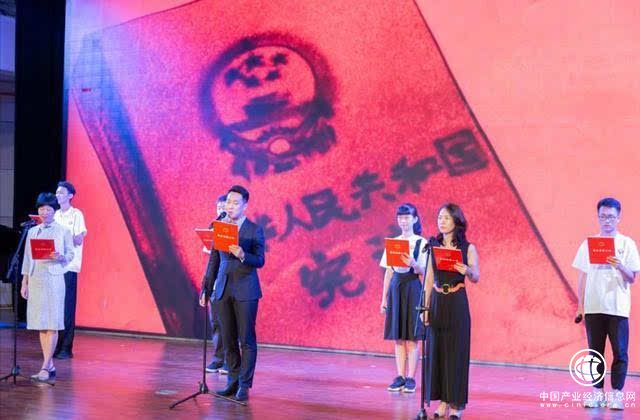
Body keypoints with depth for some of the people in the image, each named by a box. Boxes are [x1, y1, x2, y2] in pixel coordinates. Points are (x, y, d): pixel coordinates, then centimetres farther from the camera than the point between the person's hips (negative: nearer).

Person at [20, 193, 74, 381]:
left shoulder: (63, 231, 3)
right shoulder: (32, 232, 13)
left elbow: (70, 255, 2)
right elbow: (27, 259, 13)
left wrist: (60, 257, -19)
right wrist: (24, 283, 8)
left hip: (54, 279, -4)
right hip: (35, 280, 5)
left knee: (52, 323, -8)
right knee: (40, 324, 4)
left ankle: (45, 367, -10)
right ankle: (50, 366, 10)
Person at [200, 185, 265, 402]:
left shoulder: (255, 230, -2)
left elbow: (260, 261, -9)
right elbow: (213, 260, 13)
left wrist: (243, 255, -27)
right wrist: (206, 288, 11)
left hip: (245, 291, -4)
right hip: (223, 290, 4)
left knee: (246, 339, -1)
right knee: (228, 340, 8)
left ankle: (244, 385, 4)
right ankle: (233, 382, 17)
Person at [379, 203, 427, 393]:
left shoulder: (421, 242, -1)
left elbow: (424, 271, -5)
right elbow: (388, 272, 11)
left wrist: (413, 264, -26)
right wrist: (384, 298, 9)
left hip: (412, 287, -4)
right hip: (395, 287, 4)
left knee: (412, 336, -2)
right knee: (398, 336, 5)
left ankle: (411, 378, 2)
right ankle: (400, 377, 9)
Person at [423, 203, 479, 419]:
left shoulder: (468, 248, -2)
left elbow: (476, 277, -1)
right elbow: (429, 279, 8)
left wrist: (467, 271, -23)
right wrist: (425, 306, 2)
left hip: (457, 303, -3)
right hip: (437, 302, 3)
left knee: (456, 350, -2)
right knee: (436, 350, 3)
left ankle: (457, 403, 6)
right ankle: (442, 400, 11)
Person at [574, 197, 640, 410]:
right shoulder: (588, 243, 8)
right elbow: (583, 277, 11)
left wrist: (620, 266, -20)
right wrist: (580, 307, 7)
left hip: (618, 308, -2)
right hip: (593, 307, 2)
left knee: (620, 352, -2)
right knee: (595, 351, 5)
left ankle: (617, 394, 4)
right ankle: (596, 392, 11)